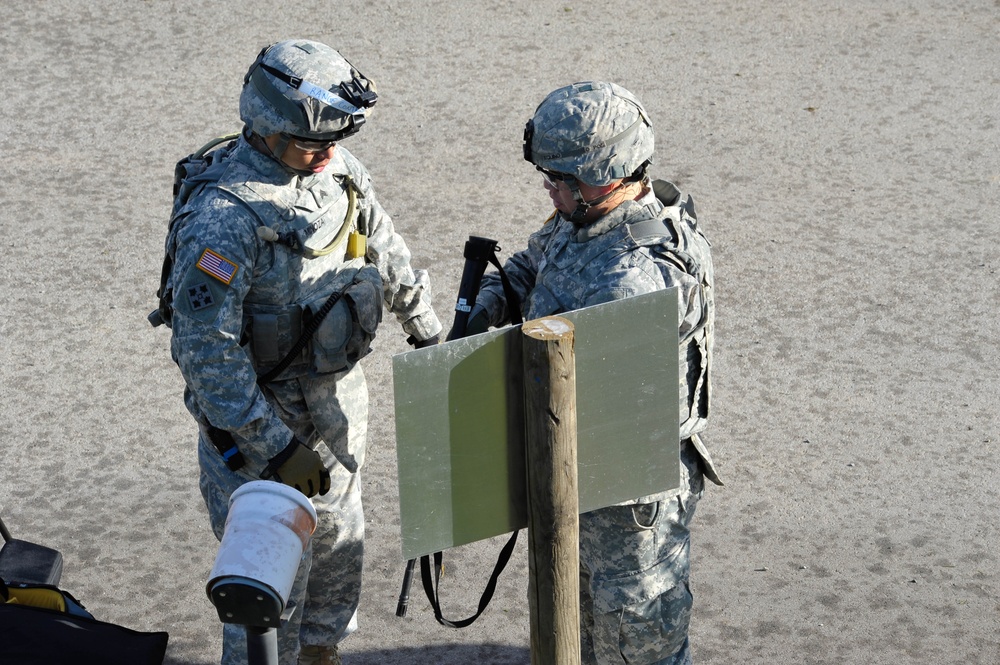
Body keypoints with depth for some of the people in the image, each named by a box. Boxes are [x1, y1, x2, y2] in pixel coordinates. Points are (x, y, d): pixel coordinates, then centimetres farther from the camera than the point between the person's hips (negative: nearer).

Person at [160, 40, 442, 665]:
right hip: (260, 413, -8)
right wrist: (276, 447, -29)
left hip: (339, 396, 8)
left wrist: (427, 329, 24)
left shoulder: (336, 168, -6)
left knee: (339, 538, 24)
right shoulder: (224, 216, -30)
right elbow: (206, 351, -30)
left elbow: (387, 253, 13)